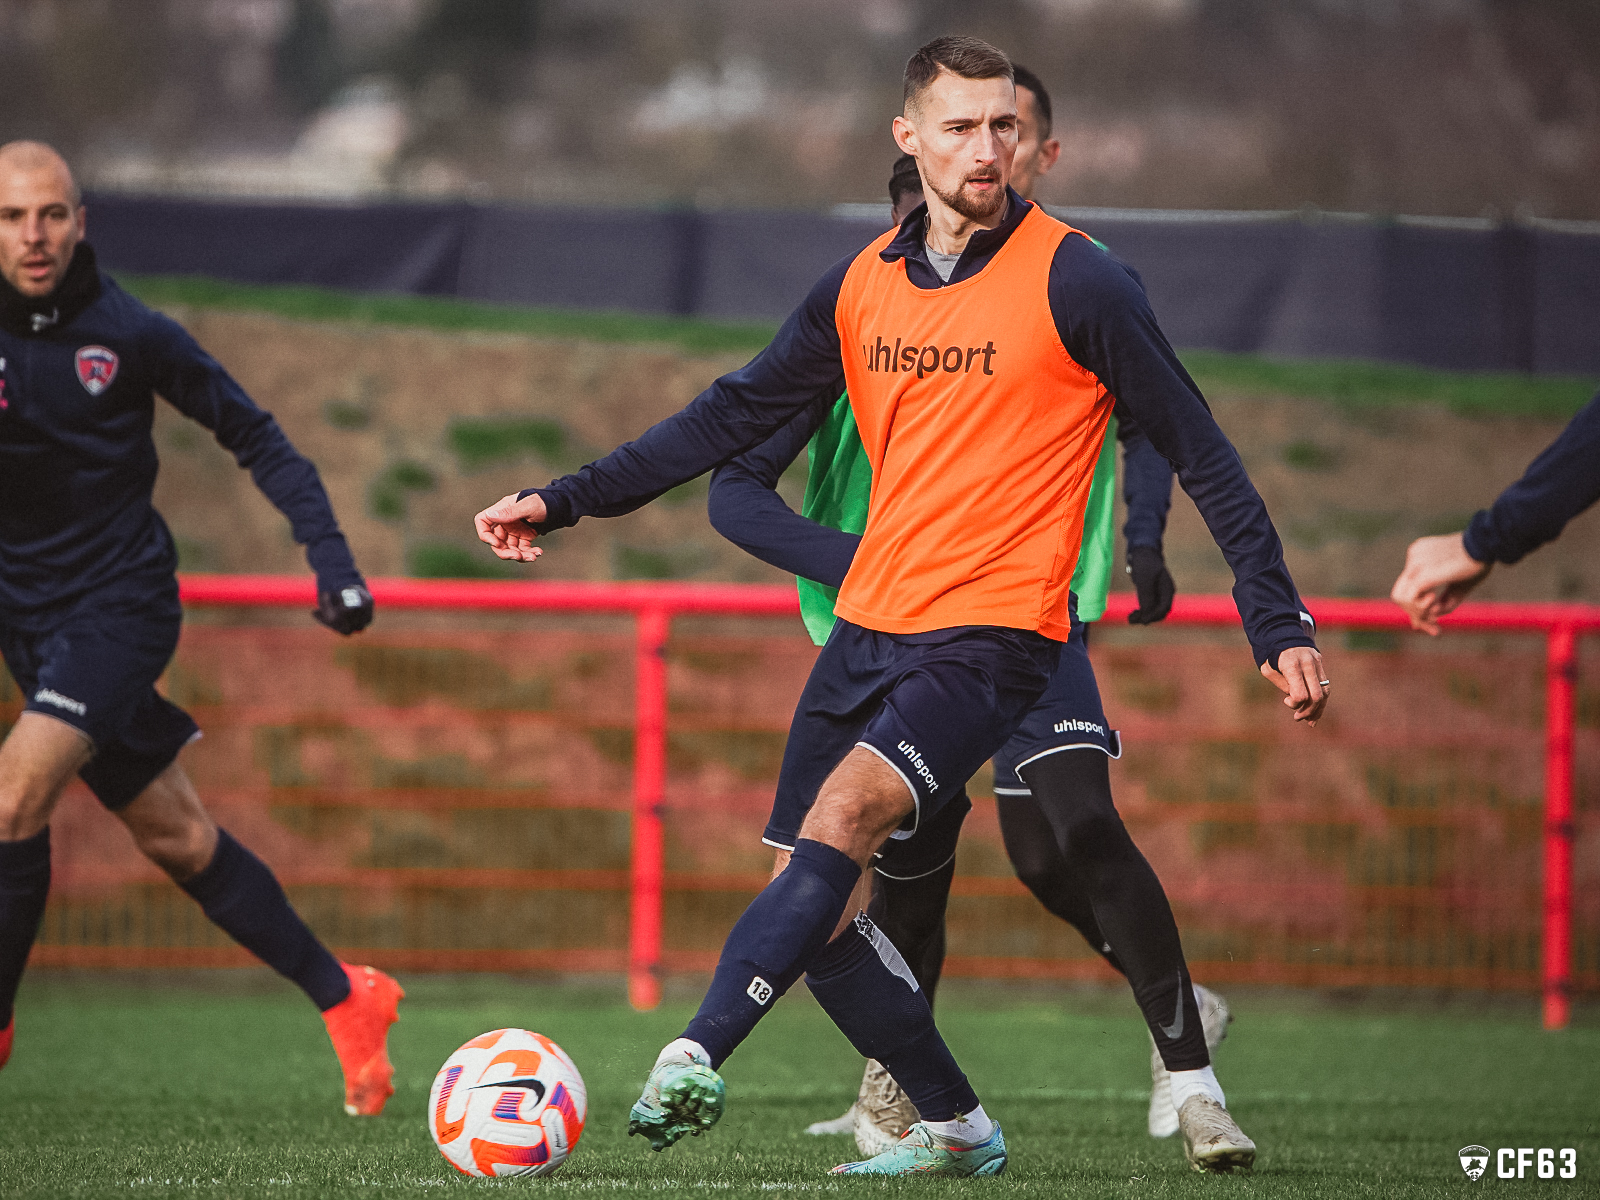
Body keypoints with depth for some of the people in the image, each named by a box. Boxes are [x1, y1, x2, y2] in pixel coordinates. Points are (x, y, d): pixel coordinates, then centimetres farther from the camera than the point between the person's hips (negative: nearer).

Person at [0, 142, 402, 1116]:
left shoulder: (128, 333, -8)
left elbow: (253, 434, 2)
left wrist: (330, 553, -5)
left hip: (121, 604, -3)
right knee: (175, 838, 9)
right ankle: (345, 1000, 23)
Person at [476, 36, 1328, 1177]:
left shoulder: (1074, 280, -7)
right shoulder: (863, 285, 9)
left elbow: (1199, 451, -4)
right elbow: (735, 416, 17)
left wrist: (1280, 623, -7)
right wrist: (567, 499, 11)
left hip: (992, 635, -6)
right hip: (866, 626, 6)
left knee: (839, 822, -27)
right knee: (817, 909, 3)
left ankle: (694, 1060, -36)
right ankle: (955, 1129, 17)